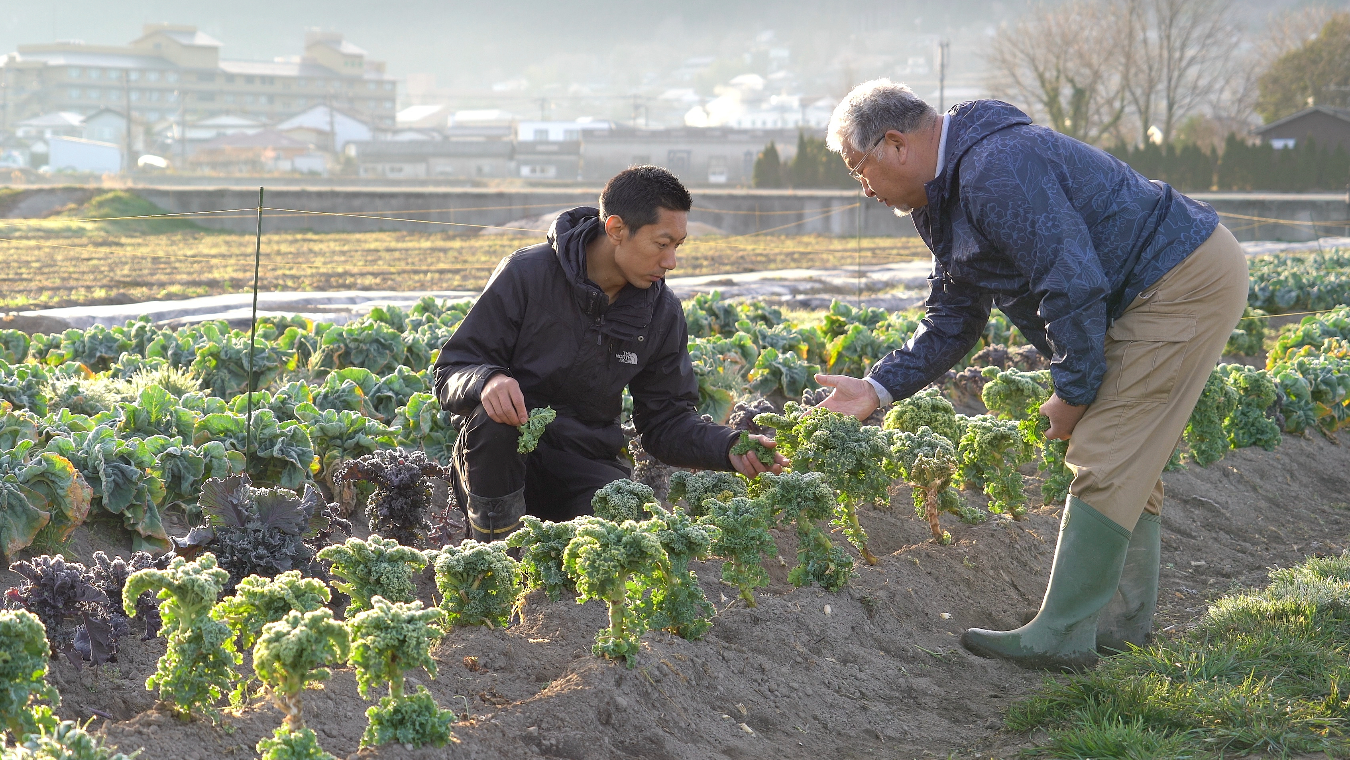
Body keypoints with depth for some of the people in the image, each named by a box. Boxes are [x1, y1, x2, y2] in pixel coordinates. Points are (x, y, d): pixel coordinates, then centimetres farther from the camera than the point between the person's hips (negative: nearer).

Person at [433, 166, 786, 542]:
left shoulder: (661, 312, 3)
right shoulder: (526, 274, -11)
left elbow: (666, 420, 7)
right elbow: (450, 373, -9)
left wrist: (729, 447, -12)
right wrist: (487, 381, -33)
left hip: (585, 469, 2)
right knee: (491, 419, -37)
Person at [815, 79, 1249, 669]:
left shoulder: (998, 171, -24)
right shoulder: (946, 193, 12)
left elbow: (1073, 286, -26)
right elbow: (952, 320, 16)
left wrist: (1074, 391, -16)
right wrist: (878, 388, 5)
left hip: (1186, 283, -11)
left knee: (1103, 461, -11)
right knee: (1125, 456, 16)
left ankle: (1062, 635, -7)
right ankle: (1123, 620, 25)